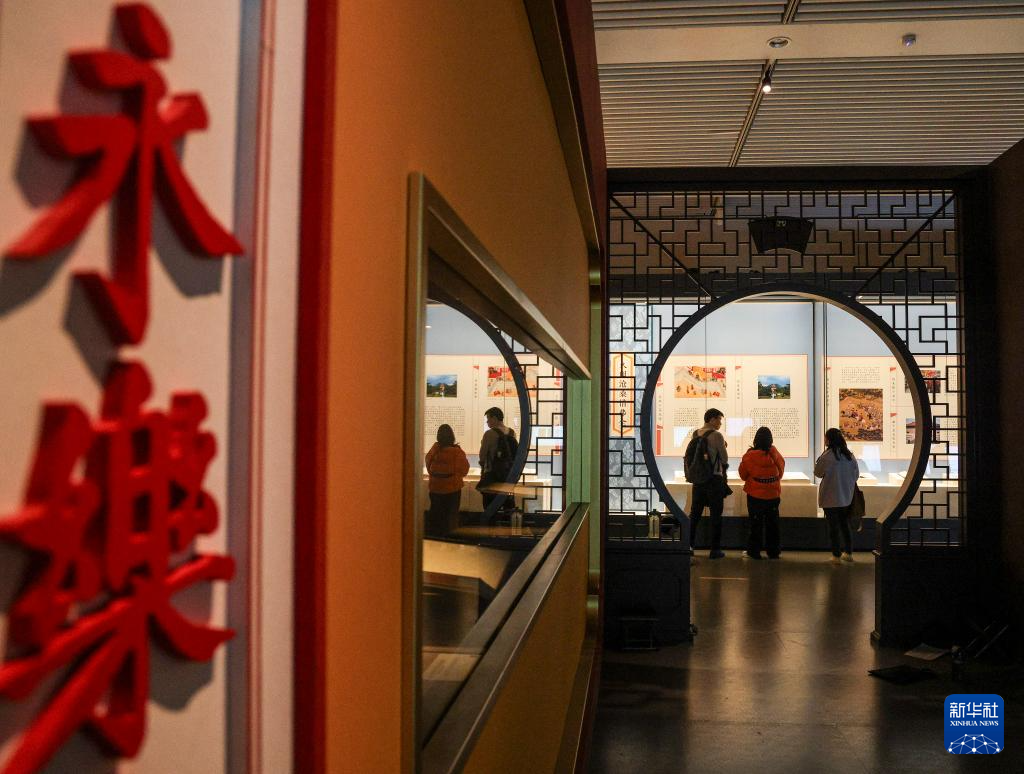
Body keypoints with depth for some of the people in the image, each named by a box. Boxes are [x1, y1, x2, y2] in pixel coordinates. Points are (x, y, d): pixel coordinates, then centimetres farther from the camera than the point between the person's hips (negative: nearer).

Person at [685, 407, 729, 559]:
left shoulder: (695, 434, 3)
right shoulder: (717, 435, -15)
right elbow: (725, 459, -8)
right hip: (714, 478, -6)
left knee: (695, 513, 15)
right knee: (715, 515, 4)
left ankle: (689, 545, 18)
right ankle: (715, 550, 7)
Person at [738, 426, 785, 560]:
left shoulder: (750, 456, -16)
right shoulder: (775, 455, -8)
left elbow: (743, 475, -2)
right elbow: (781, 470, 7)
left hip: (755, 495, -2)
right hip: (773, 494, 2)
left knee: (755, 523, 7)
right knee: (772, 523, 13)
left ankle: (753, 551, 10)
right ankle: (773, 551, 18)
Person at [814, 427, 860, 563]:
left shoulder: (827, 456, -18)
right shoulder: (849, 455, -1)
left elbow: (818, 472, -6)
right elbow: (856, 474, 8)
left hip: (830, 498, -5)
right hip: (846, 497, 5)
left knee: (834, 527, 4)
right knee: (845, 524, 19)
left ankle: (836, 556, 8)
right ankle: (848, 553, 25)